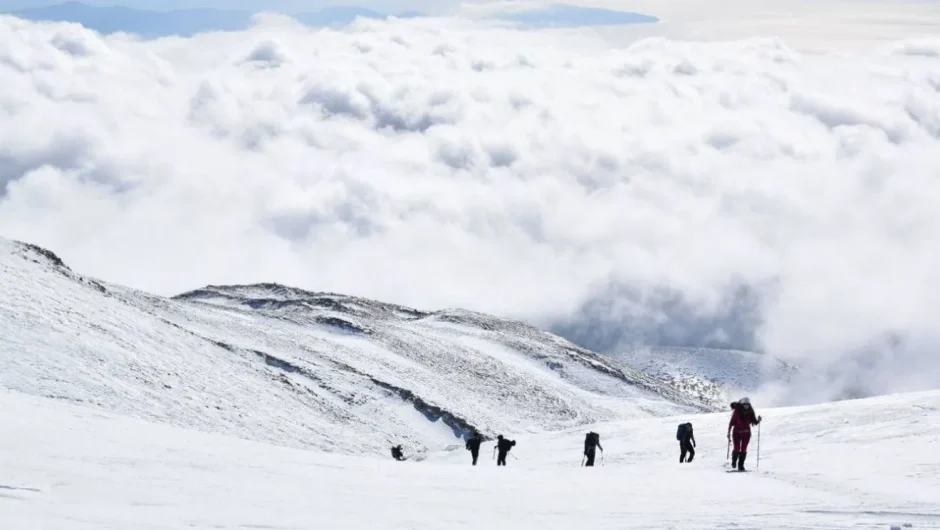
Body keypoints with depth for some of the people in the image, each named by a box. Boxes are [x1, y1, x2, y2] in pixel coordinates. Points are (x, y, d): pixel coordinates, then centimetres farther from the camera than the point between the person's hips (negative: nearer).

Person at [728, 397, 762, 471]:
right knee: (737, 449, -6)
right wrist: (729, 432, -13)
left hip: (746, 432, 2)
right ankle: (734, 461, 22)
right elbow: (731, 422, -10)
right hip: (737, 432, -2)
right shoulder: (737, 411, -13)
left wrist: (758, 420, -21)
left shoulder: (750, 412, -3)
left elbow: (755, 422, 1)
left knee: (743, 449, -3)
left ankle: (741, 465, 4)